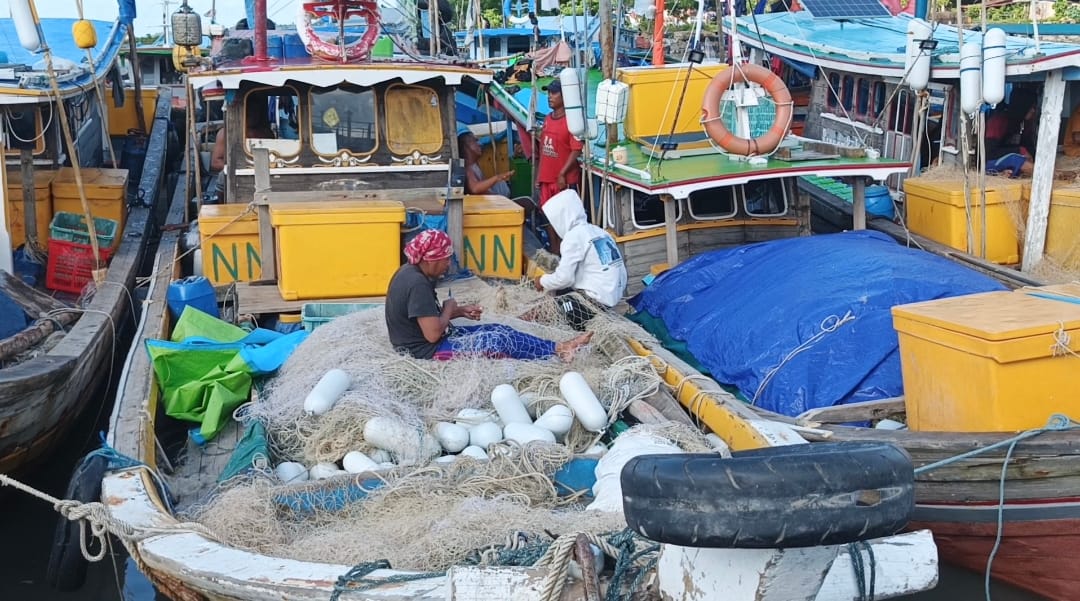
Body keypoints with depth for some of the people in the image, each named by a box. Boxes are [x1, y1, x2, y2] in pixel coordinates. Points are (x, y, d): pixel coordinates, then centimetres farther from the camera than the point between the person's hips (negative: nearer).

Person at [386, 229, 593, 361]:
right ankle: (558, 351, 2)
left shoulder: (412, 272, 5)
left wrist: (460, 311, 6)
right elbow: (433, 333, -27)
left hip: (425, 343, 10)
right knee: (499, 340, -11)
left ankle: (558, 348, 5)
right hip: (427, 352, -10)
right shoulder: (417, 284, -27)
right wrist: (449, 308, -10)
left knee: (497, 330, 5)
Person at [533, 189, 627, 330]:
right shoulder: (597, 231, 13)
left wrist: (543, 281, 5)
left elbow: (564, 278, -14)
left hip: (597, 301, -8)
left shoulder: (574, 236, -10)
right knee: (559, 291, 19)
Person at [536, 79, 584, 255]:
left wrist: (562, 174, -18)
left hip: (565, 179, -8)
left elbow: (576, 150, -16)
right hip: (547, 178, 8)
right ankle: (554, 252, 24)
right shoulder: (547, 119, 10)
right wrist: (539, 174, 13)